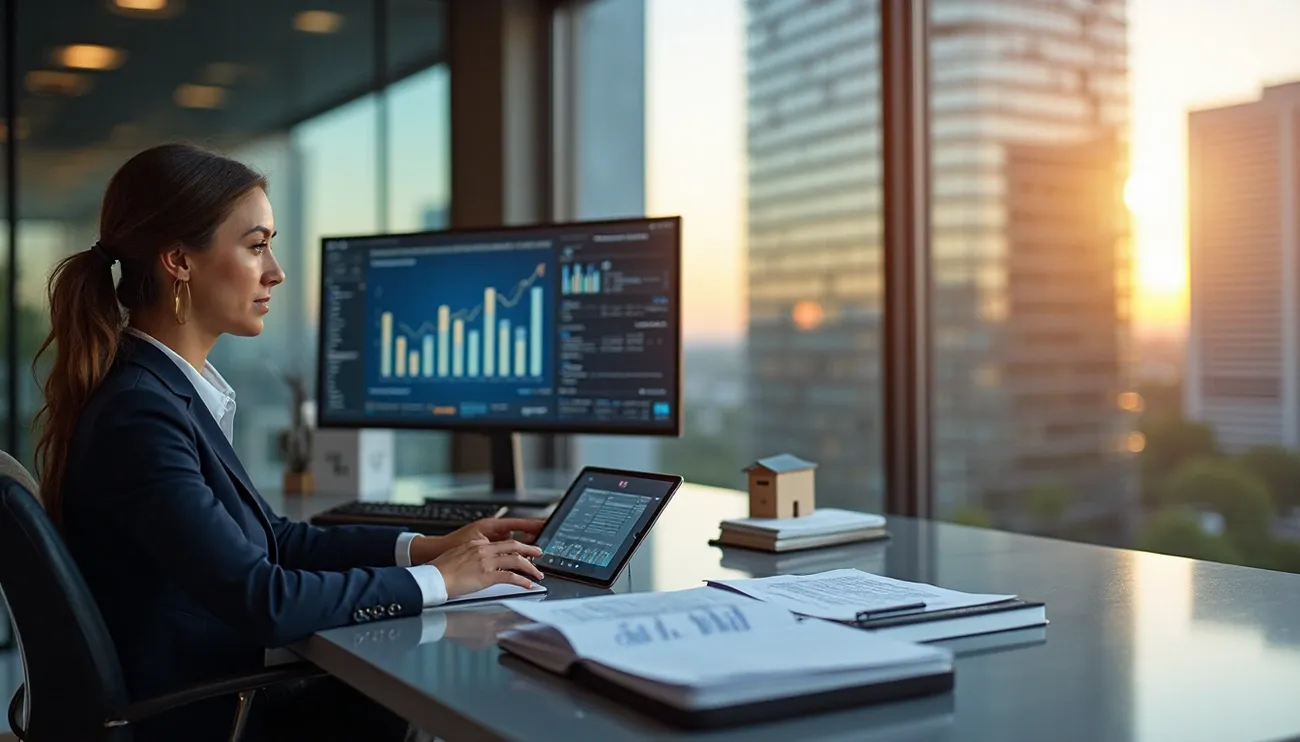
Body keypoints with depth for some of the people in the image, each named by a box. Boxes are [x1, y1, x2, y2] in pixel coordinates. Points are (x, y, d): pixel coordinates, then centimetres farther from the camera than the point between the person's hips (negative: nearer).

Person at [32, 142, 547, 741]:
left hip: (214, 691, 8)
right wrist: (435, 581, -16)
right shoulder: (138, 413, -22)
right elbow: (259, 599, -26)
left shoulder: (170, 388, 6)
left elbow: (268, 539, 10)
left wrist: (427, 546, 2)